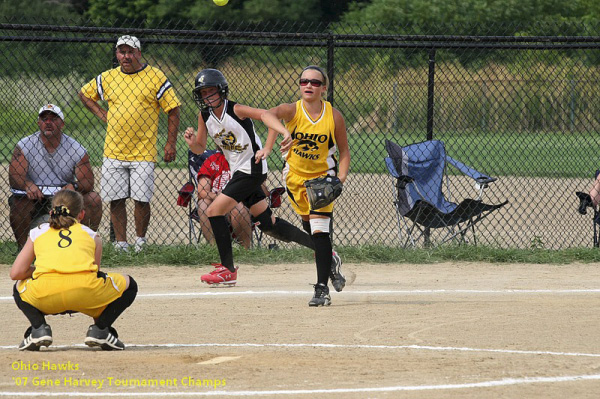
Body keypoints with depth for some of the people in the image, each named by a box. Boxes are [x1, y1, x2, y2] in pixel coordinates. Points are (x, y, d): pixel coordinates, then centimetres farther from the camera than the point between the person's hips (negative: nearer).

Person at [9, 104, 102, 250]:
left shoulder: (76, 150, -1)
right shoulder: (24, 146, -3)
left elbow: (88, 182, -6)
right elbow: (14, 176, -13)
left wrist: (74, 187, -30)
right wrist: (27, 185, -36)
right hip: (34, 200, -1)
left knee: (93, 199, -20)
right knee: (18, 203, -33)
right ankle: (23, 247, -12)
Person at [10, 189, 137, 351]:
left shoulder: (37, 232, 27)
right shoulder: (91, 235, 26)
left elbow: (16, 273, 19)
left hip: (45, 296, 1)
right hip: (85, 295, -1)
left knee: (19, 287, 37)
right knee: (129, 284, 27)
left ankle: (39, 328, 11)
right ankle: (100, 329, 8)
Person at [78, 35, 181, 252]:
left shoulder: (155, 77, -2)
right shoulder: (107, 78, 8)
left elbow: (173, 110, 0)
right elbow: (84, 94, 24)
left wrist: (171, 143, -6)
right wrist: (101, 114, 9)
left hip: (143, 152, -3)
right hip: (113, 151, 3)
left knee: (141, 199, -6)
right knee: (116, 199, 2)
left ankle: (140, 240, 10)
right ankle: (121, 243, 10)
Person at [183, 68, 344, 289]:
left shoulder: (236, 110, -17)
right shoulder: (204, 116, 4)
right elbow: (200, 149, 11)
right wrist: (192, 142, -12)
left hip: (252, 169, -8)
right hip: (238, 171, 8)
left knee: (214, 211, -15)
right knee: (268, 224, 9)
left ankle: (228, 270, -4)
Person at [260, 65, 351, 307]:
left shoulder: (334, 116, -13)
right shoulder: (292, 110, -15)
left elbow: (344, 150, -3)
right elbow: (268, 115, -36)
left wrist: (341, 176, -21)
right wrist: (284, 131, -56)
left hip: (323, 176, -2)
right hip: (295, 175, 3)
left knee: (319, 229, -16)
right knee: (308, 223, 17)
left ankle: (322, 287, -18)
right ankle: (328, 258, 46)